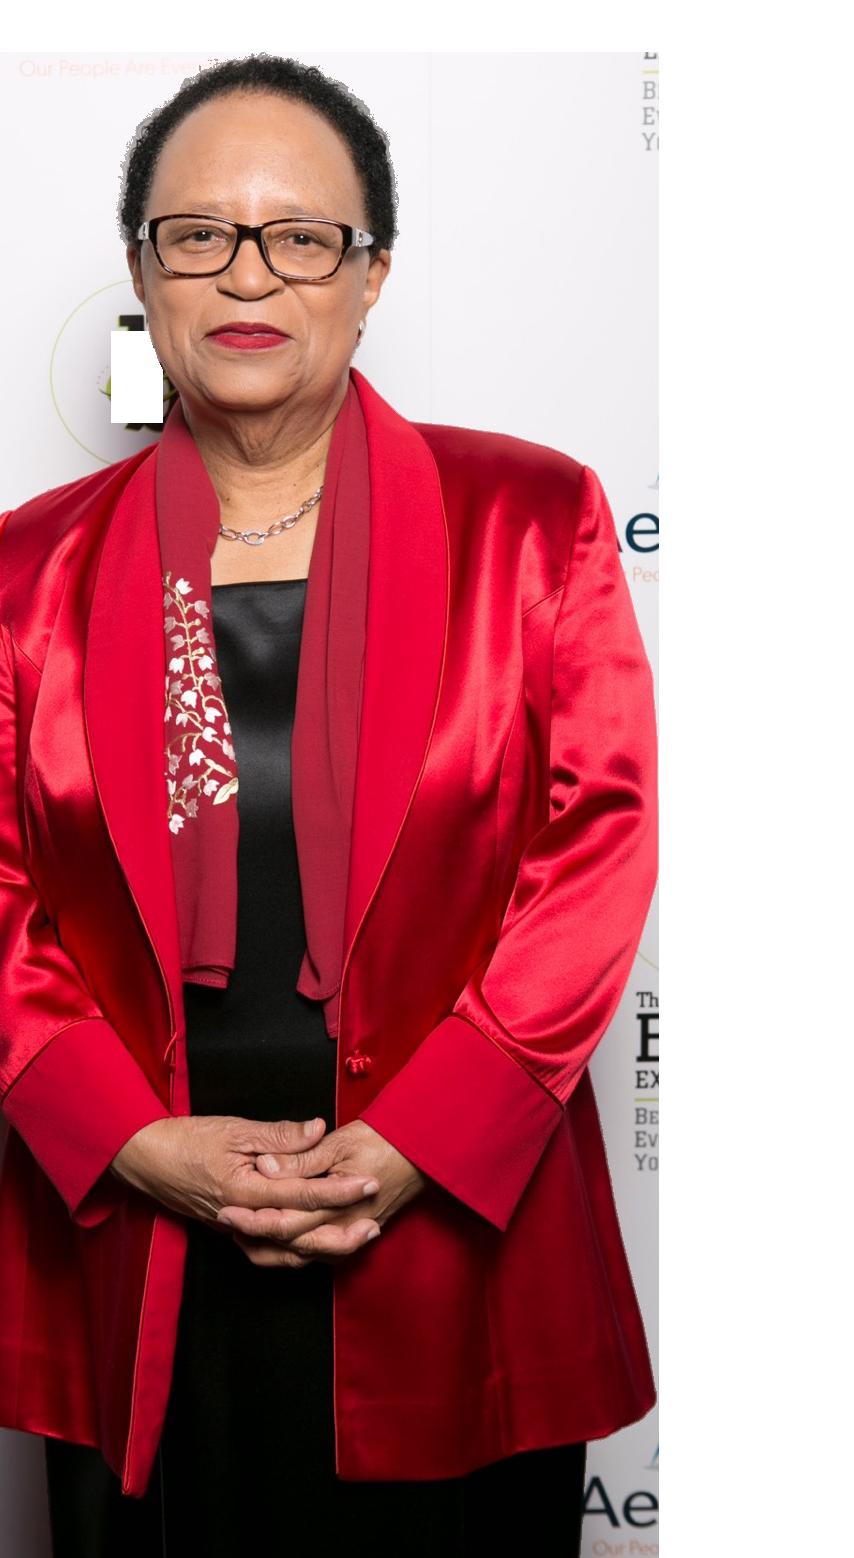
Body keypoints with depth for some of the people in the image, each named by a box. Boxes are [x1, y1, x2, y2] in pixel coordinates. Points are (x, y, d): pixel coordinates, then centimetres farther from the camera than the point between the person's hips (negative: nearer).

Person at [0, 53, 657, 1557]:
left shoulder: (532, 521, -1)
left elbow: (597, 852, -5)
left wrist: (415, 1146, -12)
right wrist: (139, 1148, -10)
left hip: (456, 1237, -1)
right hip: (134, 1267, 2)